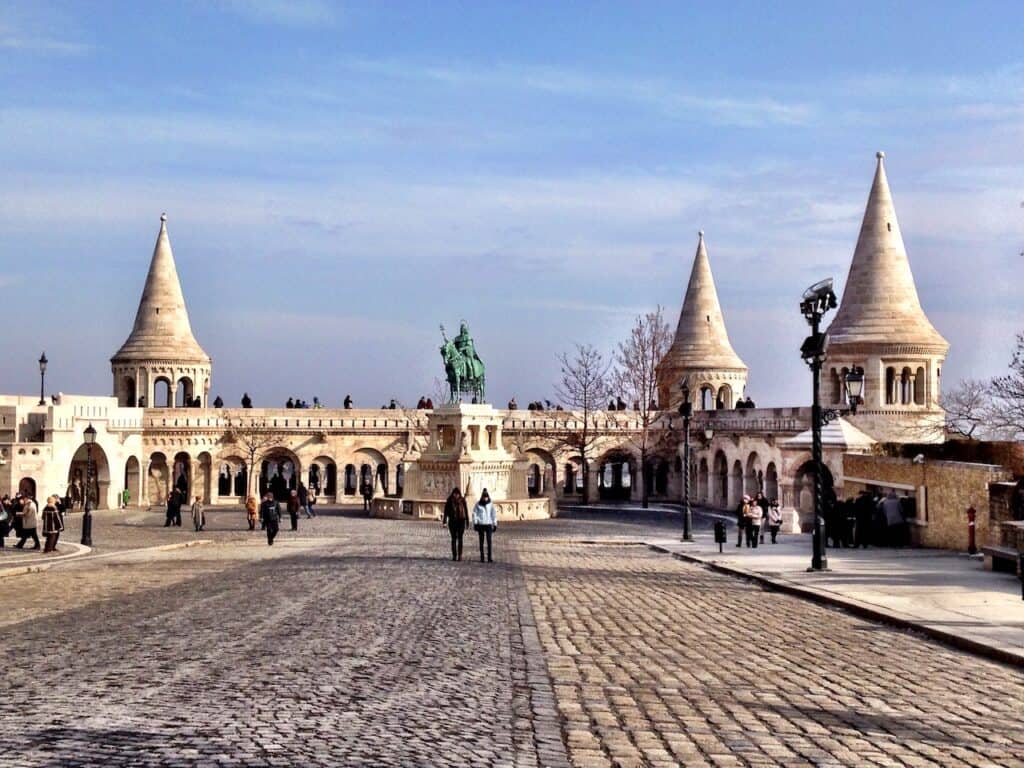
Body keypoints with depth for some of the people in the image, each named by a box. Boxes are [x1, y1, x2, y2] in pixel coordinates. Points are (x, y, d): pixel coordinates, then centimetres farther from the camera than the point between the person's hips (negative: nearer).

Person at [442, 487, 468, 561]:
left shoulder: (462, 501, 1)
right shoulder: (449, 501, 0)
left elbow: (466, 511, 5)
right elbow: (446, 512, 2)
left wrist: (467, 522, 3)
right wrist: (444, 522, -4)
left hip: (461, 521, -1)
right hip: (452, 521, 1)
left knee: (460, 539, -3)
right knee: (454, 539, 3)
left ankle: (460, 555, -2)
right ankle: (454, 555, 6)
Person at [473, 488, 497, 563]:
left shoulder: (490, 504, 1)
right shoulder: (478, 504, -1)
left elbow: (494, 514, 4)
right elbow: (475, 514, 1)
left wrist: (495, 524, 2)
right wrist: (475, 523, -5)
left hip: (488, 524, 0)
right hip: (480, 525, 0)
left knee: (489, 541, -7)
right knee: (481, 541, 5)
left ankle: (489, 557, -6)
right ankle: (482, 557, 10)